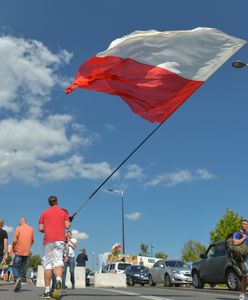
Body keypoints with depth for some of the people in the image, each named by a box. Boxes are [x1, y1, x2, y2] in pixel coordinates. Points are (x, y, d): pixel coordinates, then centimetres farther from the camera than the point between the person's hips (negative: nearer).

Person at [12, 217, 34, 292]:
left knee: (15, 266, 7)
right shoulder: (31, 229, 6)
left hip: (18, 251, -4)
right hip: (27, 252, 4)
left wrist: (13, 248, 6)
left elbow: (14, 240, -10)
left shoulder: (18, 228, -5)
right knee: (22, 268, 11)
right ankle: (19, 286, 9)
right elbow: (32, 241, 11)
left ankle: (17, 278, -19)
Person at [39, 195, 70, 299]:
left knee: (48, 264, 4)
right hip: (60, 240, 0)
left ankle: (47, 291, 1)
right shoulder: (64, 212, 10)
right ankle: (58, 280, -37)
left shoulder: (44, 213, 11)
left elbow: (41, 228, 6)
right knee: (58, 262, -6)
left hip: (48, 240, 0)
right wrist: (69, 222, 22)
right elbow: (67, 226, 1)